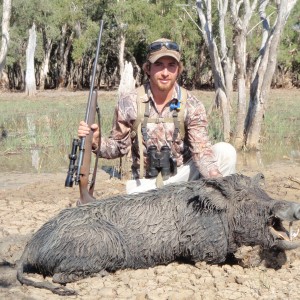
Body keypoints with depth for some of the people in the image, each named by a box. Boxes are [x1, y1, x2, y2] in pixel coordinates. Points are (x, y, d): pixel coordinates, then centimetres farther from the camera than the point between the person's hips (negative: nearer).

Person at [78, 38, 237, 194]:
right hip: (146, 182, -1)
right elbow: (120, 146, 0)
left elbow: (201, 150, -19)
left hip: (182, 174, 1)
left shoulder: (192, 106, -10)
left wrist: (216, 177, -40)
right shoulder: (129, 103, -9)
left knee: (225, 151, -20)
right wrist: (96, 141, -22)